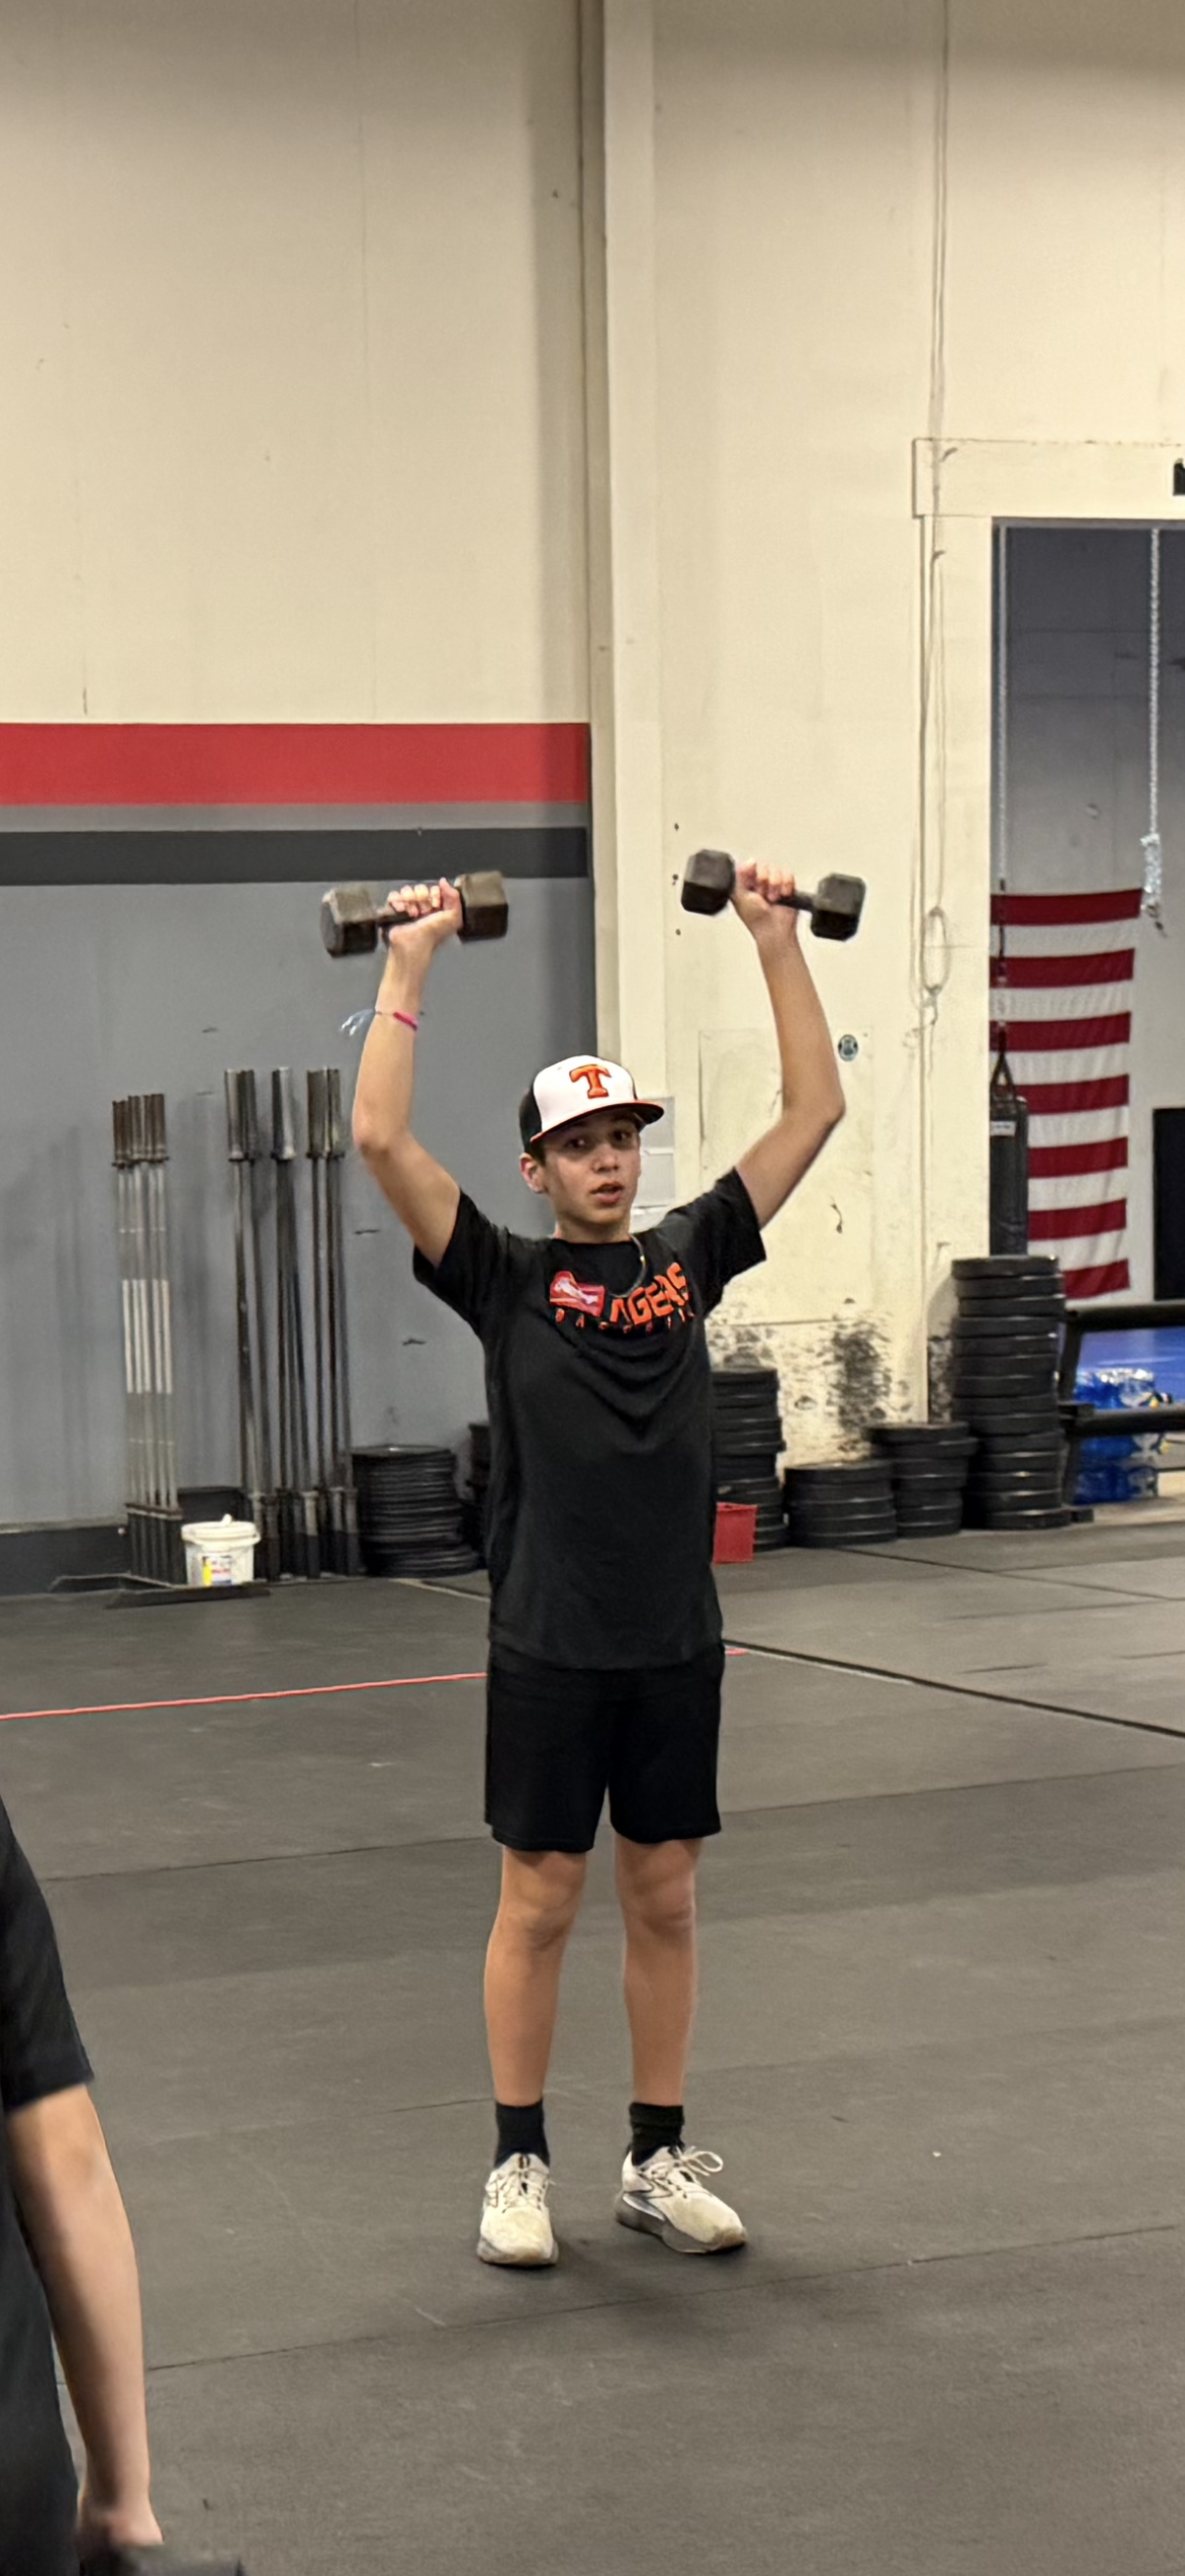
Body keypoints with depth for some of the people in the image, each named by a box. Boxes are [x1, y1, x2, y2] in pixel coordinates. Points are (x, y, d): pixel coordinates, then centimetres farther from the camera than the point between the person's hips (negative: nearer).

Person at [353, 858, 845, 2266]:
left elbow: (814, 1111, 5)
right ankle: (518, 2166, 15)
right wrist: (408, 966, -13)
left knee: (664, 1901, 10)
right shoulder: (506, 1278, -2)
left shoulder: (689, 1254, 7)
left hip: (676, 1640, 3)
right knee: (539, 1903, 4)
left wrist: (778, 943, 2)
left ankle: (658, 2160, 20)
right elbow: (381, 1139, -14)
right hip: (551, 1646, -3)